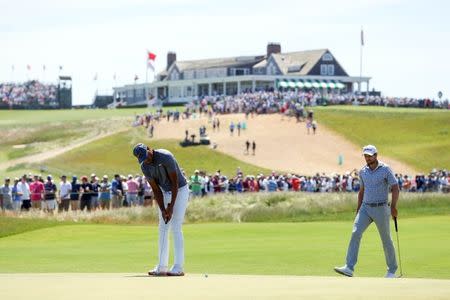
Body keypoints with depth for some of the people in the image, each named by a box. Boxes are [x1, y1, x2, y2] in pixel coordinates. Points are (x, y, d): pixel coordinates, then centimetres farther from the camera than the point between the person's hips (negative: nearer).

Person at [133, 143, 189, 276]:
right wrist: (163, 210, -15)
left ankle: (178, 267, -13)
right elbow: (156, 190, -5)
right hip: (166, 193, 6)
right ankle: (162, 267, 6)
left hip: (180, 191, -6)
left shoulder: (166, 157, -27)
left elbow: (175, 183, -23)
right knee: (163, 229, 3)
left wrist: (171, 206, -23)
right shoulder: (144, 166, -7)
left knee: (175, 228, -13)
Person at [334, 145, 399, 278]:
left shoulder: (385, 169, -8)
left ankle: (392, 270, 21)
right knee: (356, 233, -14)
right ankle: (349, 268, -20)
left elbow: (395, 188, -11)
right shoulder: (363, 171, 9)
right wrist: (358, 210, 17)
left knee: (386, 240, 4)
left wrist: (393, 206, -23)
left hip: (381, 209, -4)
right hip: (365, 208, 4)